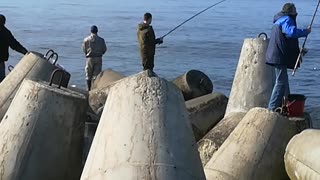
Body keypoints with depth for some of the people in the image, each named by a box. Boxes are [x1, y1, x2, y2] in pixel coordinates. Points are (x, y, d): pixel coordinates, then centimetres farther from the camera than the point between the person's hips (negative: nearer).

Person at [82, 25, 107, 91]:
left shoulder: (86, 39, -4)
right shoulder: (101, 40, -3)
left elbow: (84, 50, 3)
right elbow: (104, 49, 2)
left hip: (90, 58, 0)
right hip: (98, 58, 0)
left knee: (88, 75, 9)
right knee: (96, 75, 3)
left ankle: (89, 89, 11)